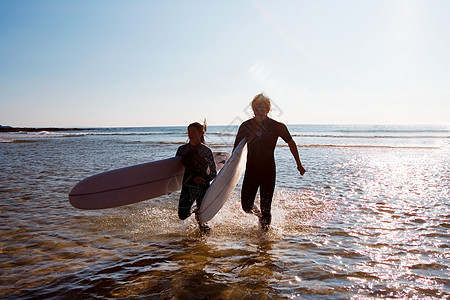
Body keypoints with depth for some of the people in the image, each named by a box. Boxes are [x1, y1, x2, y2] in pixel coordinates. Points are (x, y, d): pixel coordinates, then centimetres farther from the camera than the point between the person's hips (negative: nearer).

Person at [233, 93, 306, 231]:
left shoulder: (277, 126, -6)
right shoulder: (246, 126, -1)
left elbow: (291, 143, 8)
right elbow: (237, 148, 7)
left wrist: (299, 165, 12)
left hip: (268, 171, -2)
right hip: (251, 170, 2)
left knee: (266, 208, -1)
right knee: (246, 206, 1)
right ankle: (258, 213, 36)